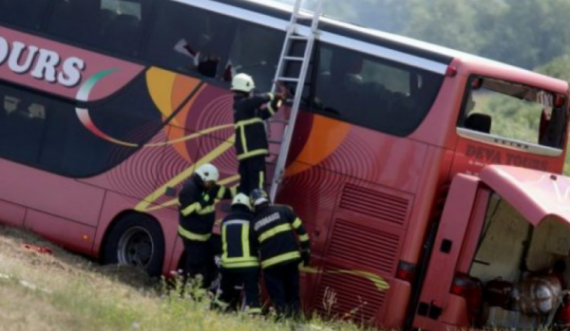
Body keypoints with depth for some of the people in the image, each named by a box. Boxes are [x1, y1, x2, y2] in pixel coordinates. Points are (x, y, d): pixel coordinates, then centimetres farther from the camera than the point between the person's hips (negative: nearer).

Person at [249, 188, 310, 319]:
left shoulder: (254, 223, 8)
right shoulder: (283, 210, 4)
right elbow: (300, 229, 0)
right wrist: (306, 249, 6)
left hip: (270, 264, -1)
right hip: (291, 257, 1)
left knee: (278, 298, 4)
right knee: (293, 294, 11)